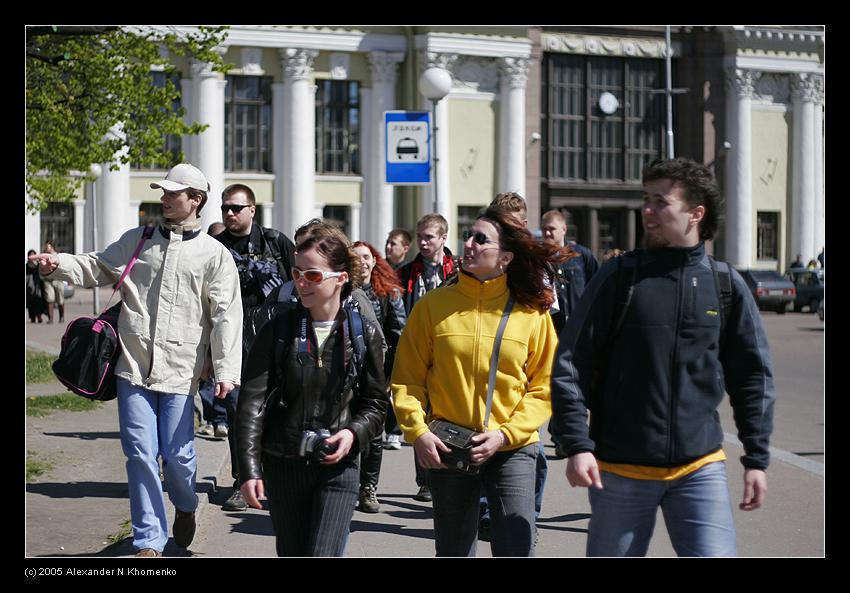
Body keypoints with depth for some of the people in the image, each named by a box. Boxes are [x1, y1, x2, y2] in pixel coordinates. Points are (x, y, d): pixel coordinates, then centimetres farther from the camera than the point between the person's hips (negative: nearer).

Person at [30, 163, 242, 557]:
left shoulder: (215, 254, 1)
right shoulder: (138, 240, 11)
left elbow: (226, 315, -3)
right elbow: (95, 268, 9)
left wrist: (226, 369, -10)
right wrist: (58, 265, -11)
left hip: (180, 371, -2)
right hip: (134, 365, 2)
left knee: (177, 455, 1)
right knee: (140, 454, -1)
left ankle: (185, 507, 35)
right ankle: (149, 540, 10)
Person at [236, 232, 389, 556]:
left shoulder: (363, 333, -2)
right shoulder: (278, 329, -3)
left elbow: (376, 402, 8)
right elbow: (252, 402, -6)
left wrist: (354, 433, -13)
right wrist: (249, 468, -13)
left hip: (338, 466, -1)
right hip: (283, 465, 2)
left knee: (324, 555, -11)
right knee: (292, 553, 13)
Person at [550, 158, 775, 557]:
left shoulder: (726, 286, 3)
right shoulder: (619, 276, -2)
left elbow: (753, 375, 9)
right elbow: (570, 364, -4)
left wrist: (756, 459, 4)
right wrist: (577, 445, -12)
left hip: (701, 468, 1)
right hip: (620, 469, 0)